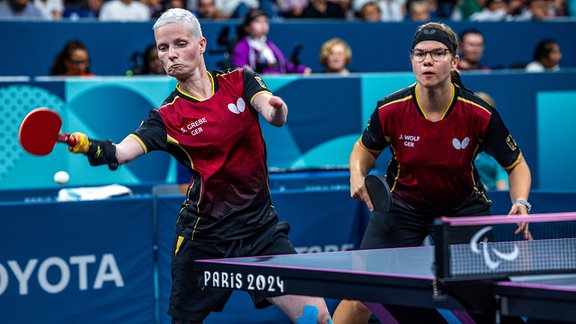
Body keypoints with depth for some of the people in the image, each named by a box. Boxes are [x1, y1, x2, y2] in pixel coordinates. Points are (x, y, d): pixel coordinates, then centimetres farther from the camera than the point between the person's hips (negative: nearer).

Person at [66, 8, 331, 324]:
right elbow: (121, 152, -19)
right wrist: (91, 147, -41)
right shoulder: (167, 116, -4)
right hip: (204, 235, -1)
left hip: (260, 225, 1)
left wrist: (276, 109, -39)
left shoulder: (239, 81, 2)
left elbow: (275, 117, -15)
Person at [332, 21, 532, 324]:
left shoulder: (480, 114, -23)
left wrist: (520, 203, -27)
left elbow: (516, 165, -9)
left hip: (462, 208, 0)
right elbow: (365, 148, 3)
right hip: (402, 205, 0)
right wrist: (357, 176, -17)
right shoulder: (390, 110, -20)